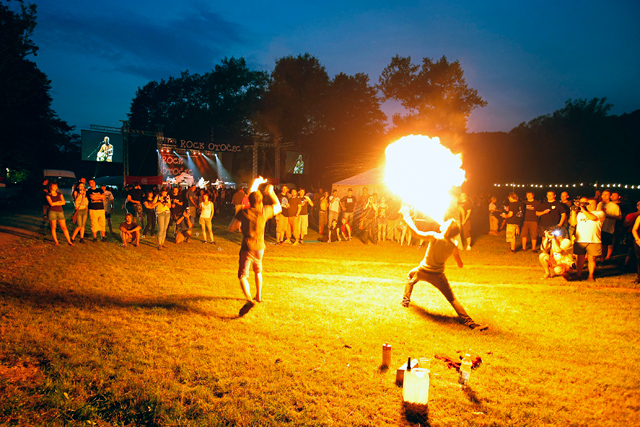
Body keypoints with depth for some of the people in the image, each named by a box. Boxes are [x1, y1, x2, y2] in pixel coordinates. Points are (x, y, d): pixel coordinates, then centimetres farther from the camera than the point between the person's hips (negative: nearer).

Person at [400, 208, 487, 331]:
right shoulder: (453, 246, -10)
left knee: (410, 275, 34)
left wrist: (407, 218, -3)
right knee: (452, 299, 1)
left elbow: (416, 233, -15)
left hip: (423, 271, 0)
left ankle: (406, 299, 41)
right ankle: (469, 322, -11)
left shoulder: (434, 237, -18)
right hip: (438, 276, 0)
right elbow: (460, 265, -2)